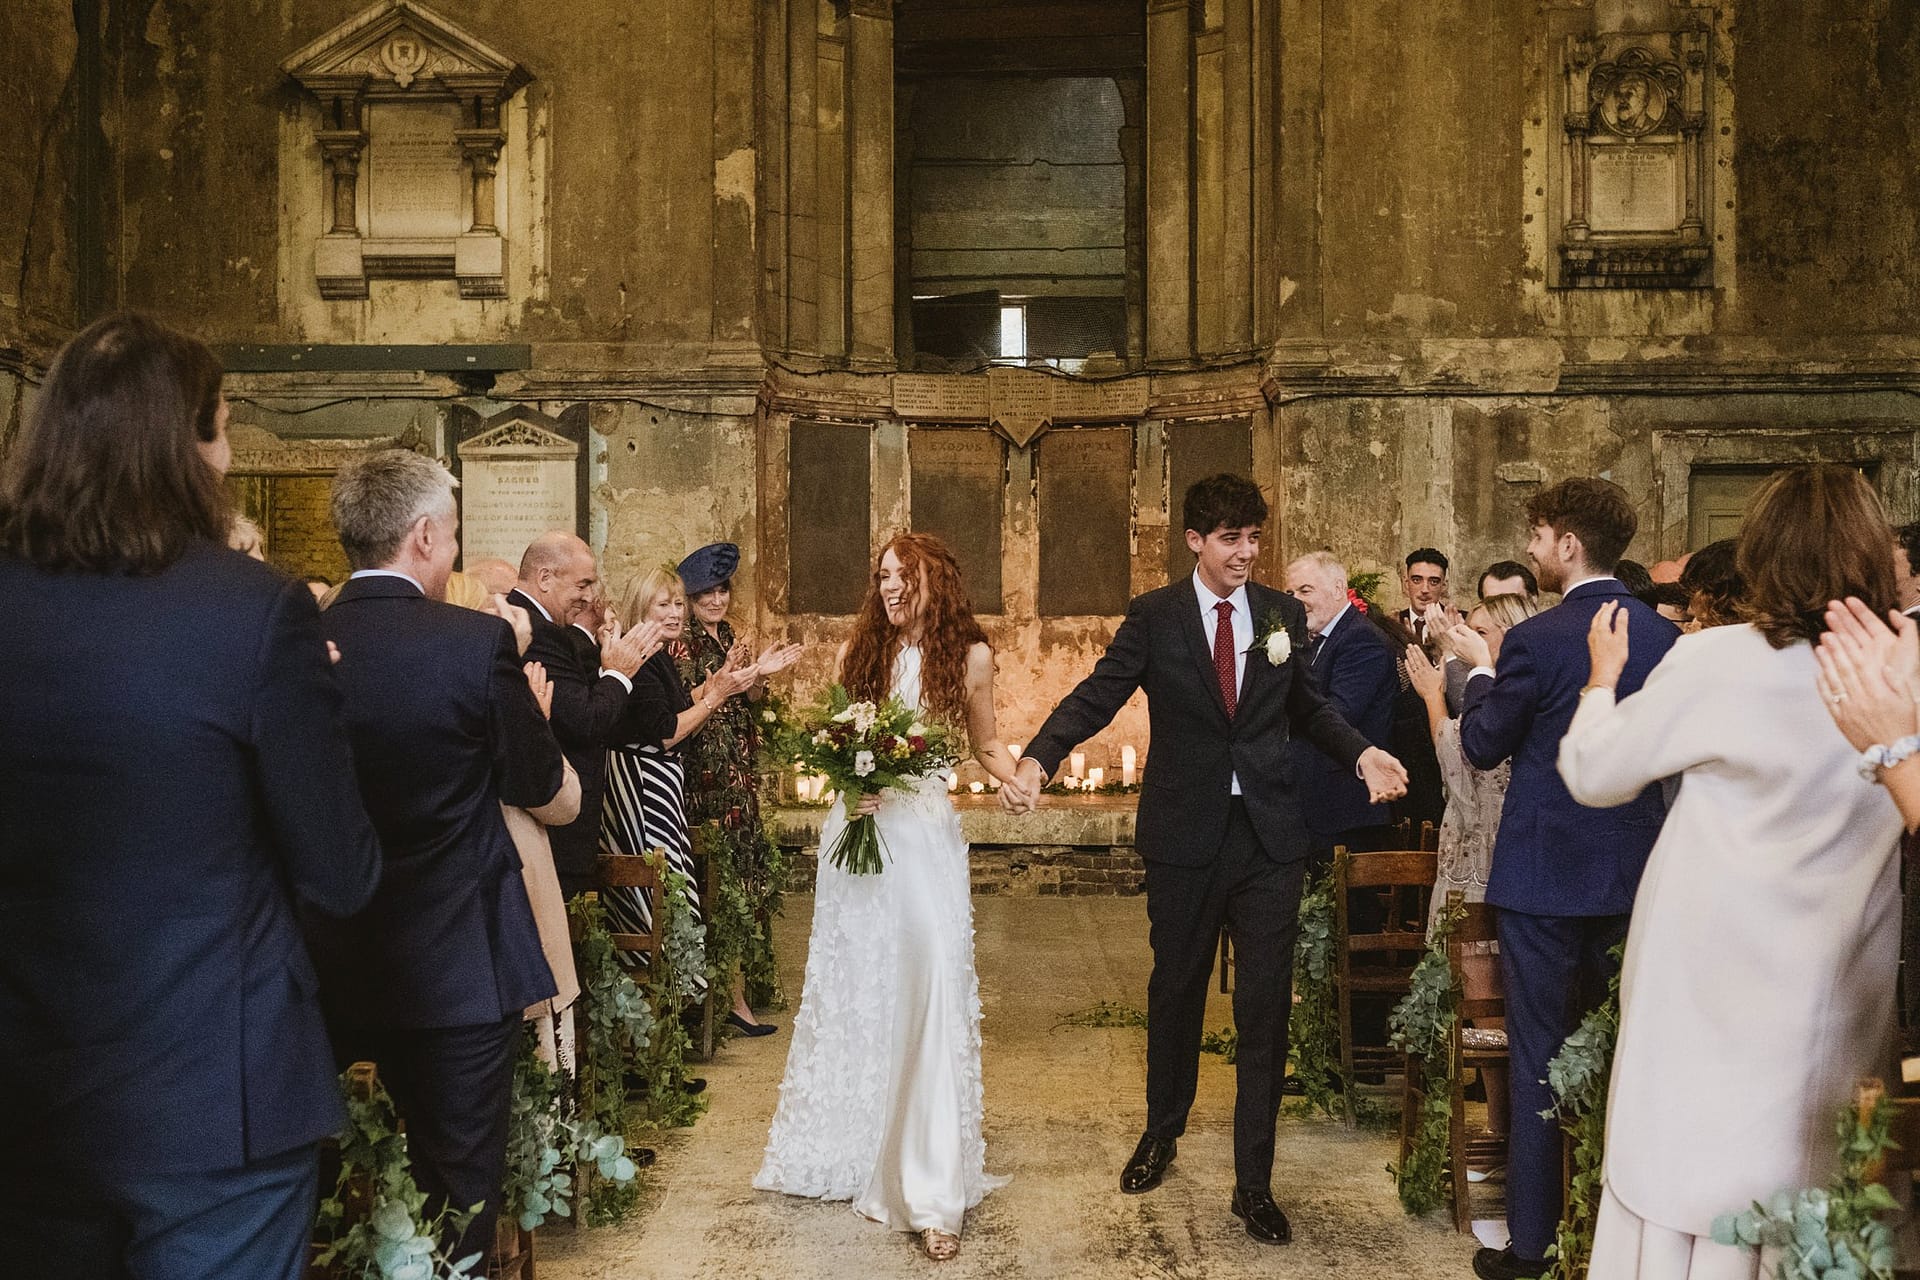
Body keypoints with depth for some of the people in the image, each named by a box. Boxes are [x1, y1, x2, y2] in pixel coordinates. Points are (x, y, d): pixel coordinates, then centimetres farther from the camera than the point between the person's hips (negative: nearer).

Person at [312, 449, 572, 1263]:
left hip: (340, 967, 5)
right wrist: (528, 712, 11)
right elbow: (539, 784, -8)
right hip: (462, 964, -4)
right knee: (462, 1183, 10)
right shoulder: (477, 642, -18)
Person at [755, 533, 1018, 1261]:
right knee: (851, 991, 11)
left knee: (928, 995, -8)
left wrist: (1012, 777, -11)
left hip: (925, 836, -3)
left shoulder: (969, 655, -1)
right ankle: (844, 1151, 28)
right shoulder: (861, 650, 5)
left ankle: (932, 1193, -3)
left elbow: (985, 744, 10)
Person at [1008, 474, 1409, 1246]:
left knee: (1265, 1005, 3)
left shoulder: (1283, 613, 4)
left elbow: (1307, 707, 12)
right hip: (1185, 834, -1)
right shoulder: (1154, 617, -3)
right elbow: (1096, 698, -12)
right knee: (1175, 988, 15)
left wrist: (1361, 753, -6)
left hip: (1270, 834, 1)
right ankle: (1163, 1130, 40)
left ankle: (1254, 1182, 14)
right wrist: (1037, 759, -28)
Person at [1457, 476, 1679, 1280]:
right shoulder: (1664, 635, 0)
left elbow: (1481, 748, -7)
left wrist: (1481, 667, 6)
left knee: (1538, 1055, 3)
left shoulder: (1537, 640, -17)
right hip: (1633, 870, 6)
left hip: (1545, 873, -5)